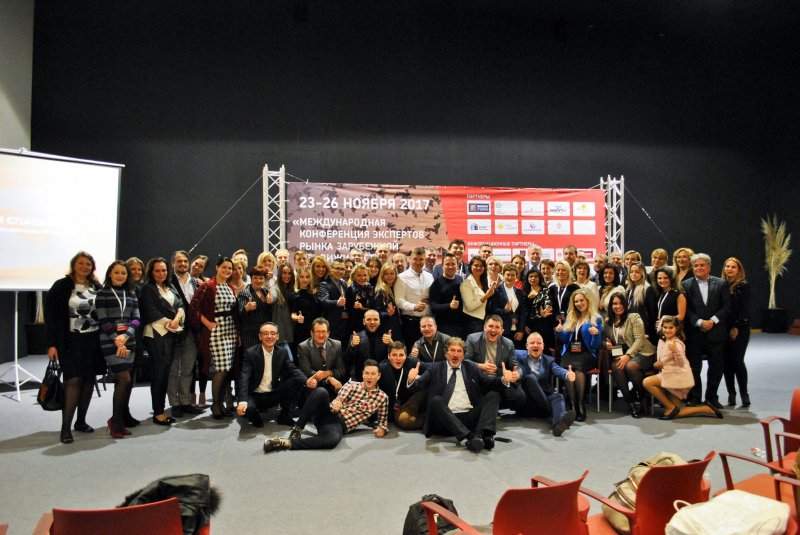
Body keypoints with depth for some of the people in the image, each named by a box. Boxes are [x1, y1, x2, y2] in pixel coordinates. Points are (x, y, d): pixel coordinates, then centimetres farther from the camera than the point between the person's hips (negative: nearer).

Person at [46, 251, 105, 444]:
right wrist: (52, 344, -11)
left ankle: (81, 421, 20)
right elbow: (50, 316, -5)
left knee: (89, 379, 7)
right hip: (71, 341, -4)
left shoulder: (97, 287, 8)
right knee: (74, 380, -10)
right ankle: (65, 427, -3)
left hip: (93, 341, 4)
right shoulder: (62, 286, -3)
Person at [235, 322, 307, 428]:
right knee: (246, 408, -36)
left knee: (296, 381, -18)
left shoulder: (282, 352, 1)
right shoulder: (250, 353, -11)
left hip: (273, 395, 4)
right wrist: (242, 401, -37)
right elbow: (244, 378, -21)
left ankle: (284, 415, -1)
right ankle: (255, 417, 3)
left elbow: (293, 370, -8)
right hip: (254, 395, -3)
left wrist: (307, 381, -31)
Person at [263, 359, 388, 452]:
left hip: (341, 426, -1)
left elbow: (383, 421, 14)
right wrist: (335, 405, -24)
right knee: (320, 392, -33)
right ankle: (297, 429, -21)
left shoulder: (383, 397, 10)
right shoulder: (352, 385, 10)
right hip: (328, 414, 1)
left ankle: (287, 443, -34)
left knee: (333, 439, -42)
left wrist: (382, 429, -10)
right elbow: (337, 401, 1)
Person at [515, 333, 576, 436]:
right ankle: (554, 414, -31)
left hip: (544, 399, 3)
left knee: (558, 396, -27)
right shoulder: (519, 355, 13)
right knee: (531, 377, -26)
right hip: (524, 403, -2)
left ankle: (558, 423, -57)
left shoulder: (549, 360, 15)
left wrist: (568, 375, -27)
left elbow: (558, 370, -4)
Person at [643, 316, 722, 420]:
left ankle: (670, 407, -9)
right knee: (675, 413, 5)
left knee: (647, 382, -21)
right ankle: (707, 409, 13)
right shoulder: (661, 341, 9)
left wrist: (676, 351, -40)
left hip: (678, 376, -8)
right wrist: (657, 365, -5)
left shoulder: (677, 343, -15)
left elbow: (681, 364, -23)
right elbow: (662, 361, 18)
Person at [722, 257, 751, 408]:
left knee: (737, 361, -6)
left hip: (740, 329, -4)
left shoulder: (744, 285, -3)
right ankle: (731, 395, 12)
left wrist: (736, 327, -11)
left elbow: (745, 309, -7)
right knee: (726, 362, 3)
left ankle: (744, 393, 8)